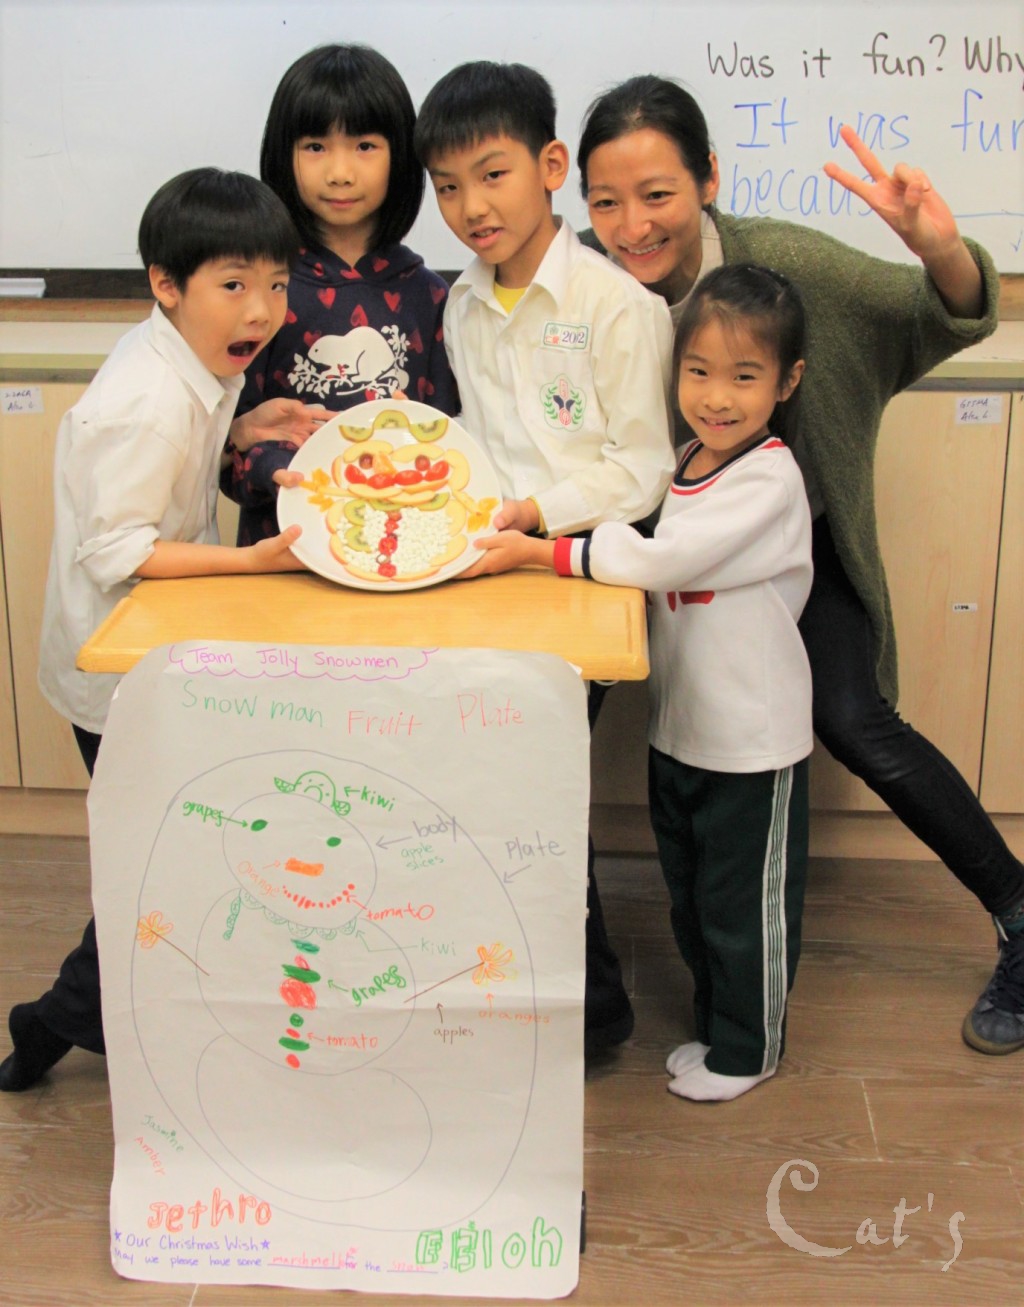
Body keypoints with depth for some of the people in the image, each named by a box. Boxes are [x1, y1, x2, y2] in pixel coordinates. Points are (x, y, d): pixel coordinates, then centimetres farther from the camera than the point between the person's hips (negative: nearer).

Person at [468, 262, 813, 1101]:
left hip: (752, 738, -8)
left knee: (746, 903, 10)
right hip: (678, 724, 8)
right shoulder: (688, 462, 5)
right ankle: (717, 1023, 40)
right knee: (691, 897, 21)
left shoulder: (769, 480, -21)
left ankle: (748, 1048, 29)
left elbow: (661, 561, -26)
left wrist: (542, 552, -22)